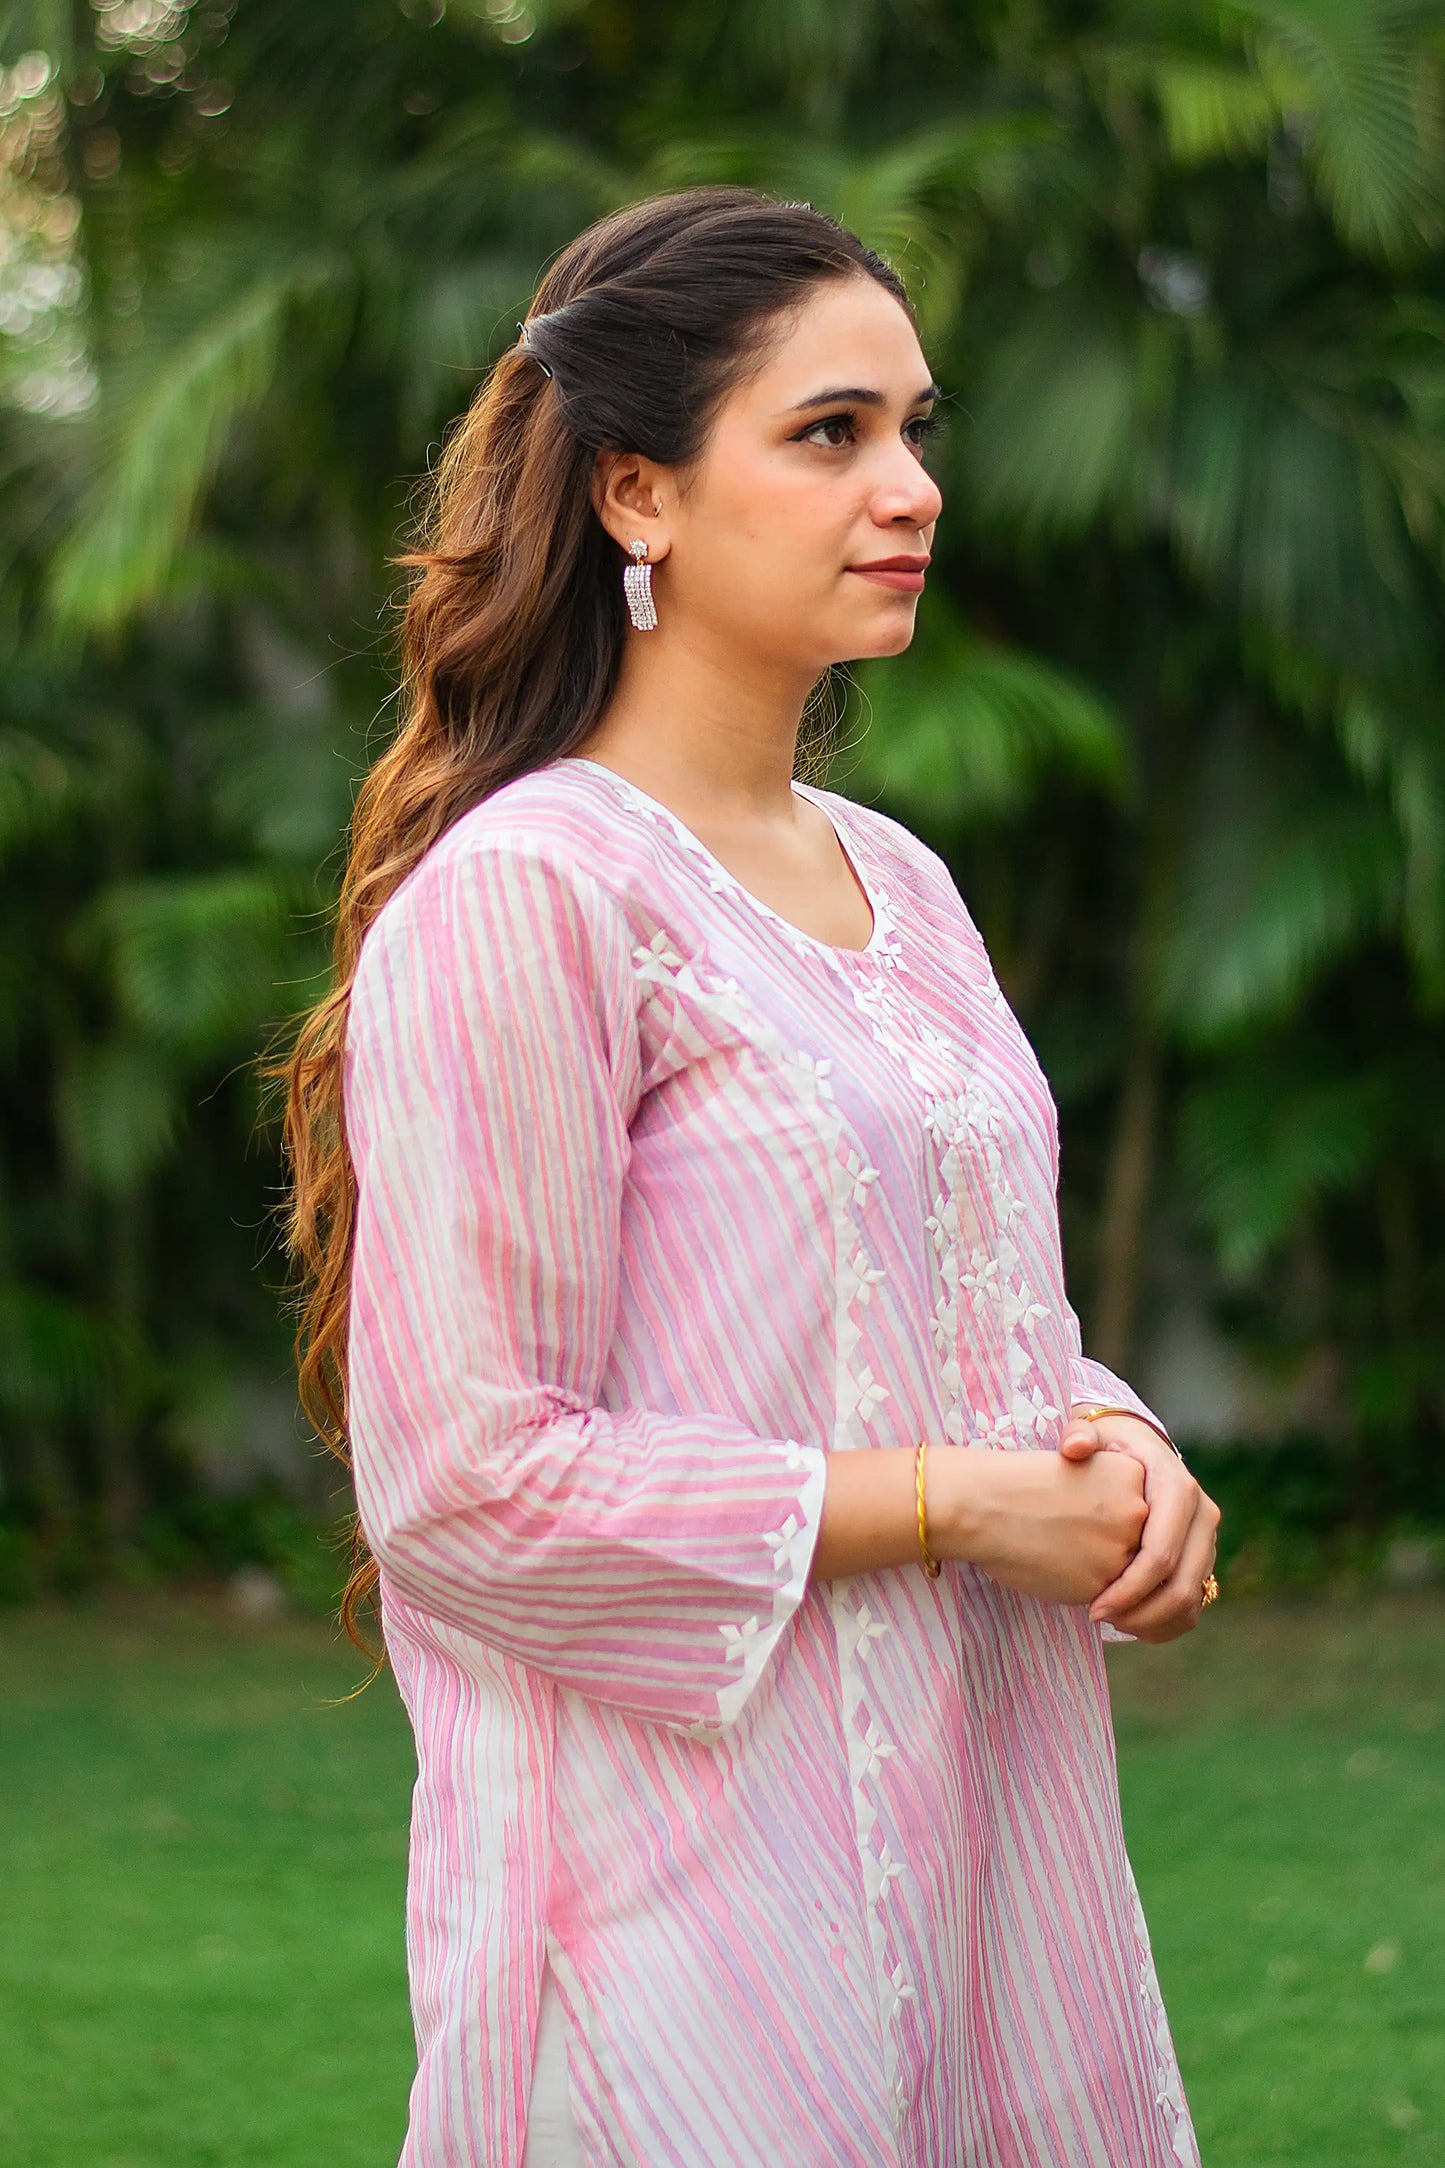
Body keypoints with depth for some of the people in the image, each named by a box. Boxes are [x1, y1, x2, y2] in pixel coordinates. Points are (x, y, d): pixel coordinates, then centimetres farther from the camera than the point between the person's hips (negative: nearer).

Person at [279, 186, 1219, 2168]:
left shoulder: (900, 884, 13)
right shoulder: (517, 899, -12)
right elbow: (465, 1478, -18)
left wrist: (1120, 1449, 0)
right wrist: (958, 1502, -15)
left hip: (983, 1832, 8)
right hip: (700, 1862, -8)